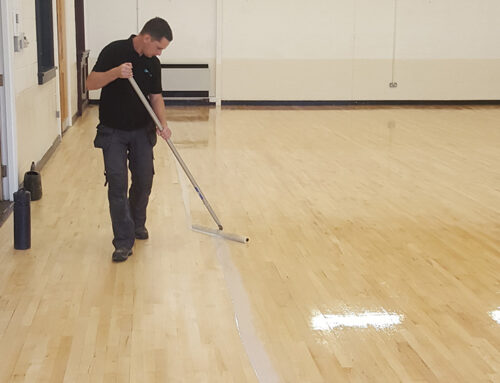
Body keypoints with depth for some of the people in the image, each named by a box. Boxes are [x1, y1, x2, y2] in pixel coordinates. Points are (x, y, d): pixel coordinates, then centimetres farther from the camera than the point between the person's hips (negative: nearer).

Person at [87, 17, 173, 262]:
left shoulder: (153, 63, 3)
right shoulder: (114, 51, -13)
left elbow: (156, 97, 6)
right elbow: (91, 83, -17)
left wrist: (163, 123, -11)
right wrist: (116, 72, -35)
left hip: (142, 131, 5)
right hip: (113, 132, -5)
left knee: (144, 181, 8)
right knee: (117, 184, -9)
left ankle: (138, 224, 33)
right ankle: (123, 242, -4)